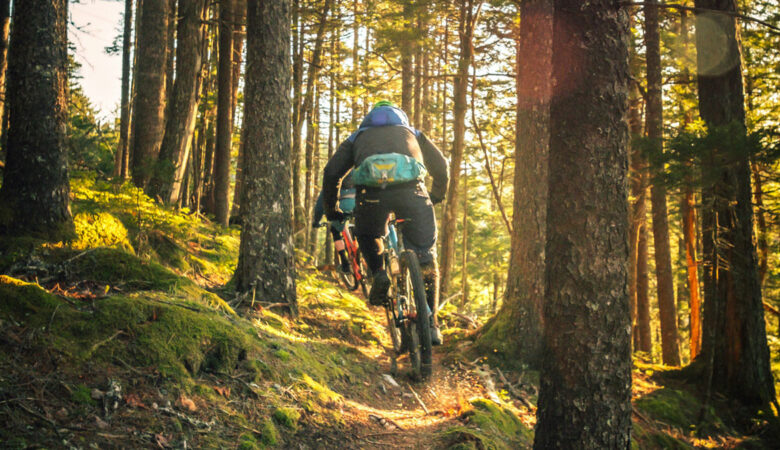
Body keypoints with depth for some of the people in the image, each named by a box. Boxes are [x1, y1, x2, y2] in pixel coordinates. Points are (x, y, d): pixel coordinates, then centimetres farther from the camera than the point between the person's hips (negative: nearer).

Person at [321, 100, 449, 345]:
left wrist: (331, 210, 35)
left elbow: (331, 173, 24)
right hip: (411, 189, 0)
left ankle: (379, 273, 7)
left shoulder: (357, 137, 34)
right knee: (425, 259, 13)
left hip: (371, 191, 0)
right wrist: (436, 197, 50)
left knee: (368, 239, 32)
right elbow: (441, 168, 33)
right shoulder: (412, 133, 37)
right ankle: (430, 322, 12)